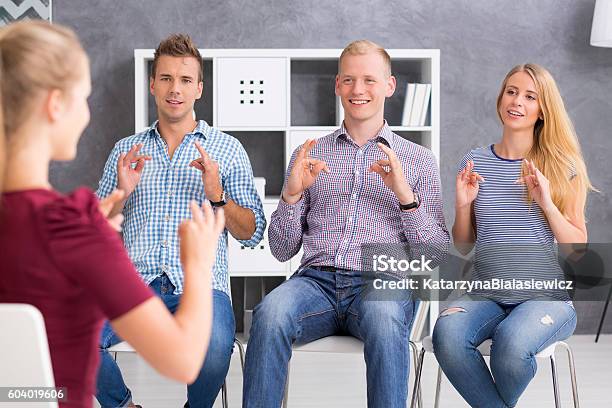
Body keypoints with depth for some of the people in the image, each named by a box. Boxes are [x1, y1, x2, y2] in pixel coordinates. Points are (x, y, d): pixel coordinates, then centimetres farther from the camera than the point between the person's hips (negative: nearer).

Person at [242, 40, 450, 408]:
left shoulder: (419, 160, 15)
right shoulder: (310, 156, 19)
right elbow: (282, 250, 15)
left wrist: (405, 195, -6)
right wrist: (291, 194, -2)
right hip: (317, 279, 2)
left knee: (384, 318, -38)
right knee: (270, 312, -33)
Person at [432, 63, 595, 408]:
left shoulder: (563, 168, 3)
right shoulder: (476, 163, 9)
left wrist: (546, 203, -13)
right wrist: (463, 205, -6)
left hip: (547, 296, -1)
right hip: (487, 296, 2)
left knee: (511, 341, -34)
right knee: (446, 334, -32)